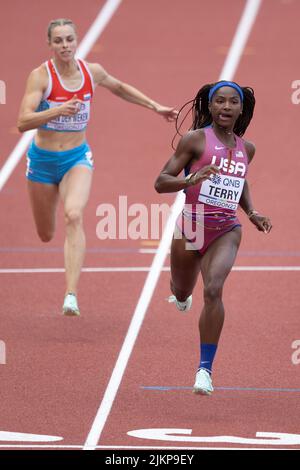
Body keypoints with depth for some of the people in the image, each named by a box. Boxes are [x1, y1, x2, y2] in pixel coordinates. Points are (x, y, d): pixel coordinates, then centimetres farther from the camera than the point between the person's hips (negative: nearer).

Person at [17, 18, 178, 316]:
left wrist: (155, 107, 19)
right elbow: (23, 122, -25)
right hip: (43, 160, -1)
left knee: (74, 216, -28)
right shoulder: (41, 76, -16)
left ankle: (71, 295, -35)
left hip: (77, 158, 1)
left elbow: (119, 88, 20)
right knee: (45, 235, 13)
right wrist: (59, 110, -39)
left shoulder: (92, 72, -4)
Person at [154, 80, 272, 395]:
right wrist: (191, 180, -27)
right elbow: (161, 183, -8)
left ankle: (205, 369, -21)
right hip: (191, 224, -1)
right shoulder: (195, 139, -7)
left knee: (213, 290, -23)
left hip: (226, 230, 1)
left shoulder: (246, 148, 8)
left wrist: (252, 212, 13)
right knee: (182, 292, 20)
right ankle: (181, 295, 63)